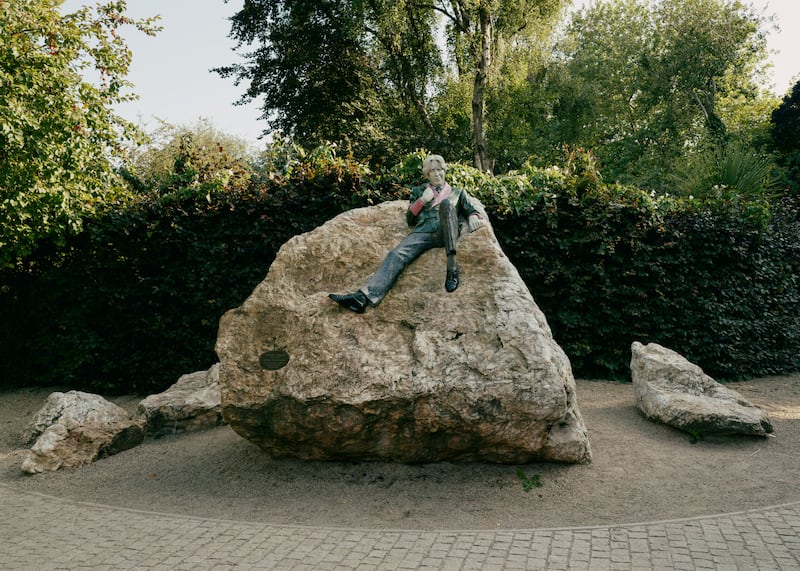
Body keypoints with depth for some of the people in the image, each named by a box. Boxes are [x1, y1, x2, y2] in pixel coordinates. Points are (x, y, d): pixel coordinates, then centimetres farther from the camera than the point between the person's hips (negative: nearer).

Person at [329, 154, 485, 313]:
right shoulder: (419, 191, 29)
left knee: (446, 203, -32)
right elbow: (410, 219, 21)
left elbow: (472, 210, 22)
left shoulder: (457, 192, 29)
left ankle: (452, 265, -43)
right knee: (397, 254, -29)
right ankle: (364, 296, -49)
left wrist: (473, 217, -3)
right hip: (423, 232, 1)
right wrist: (422, 200, 6)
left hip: (445, 234, -1)